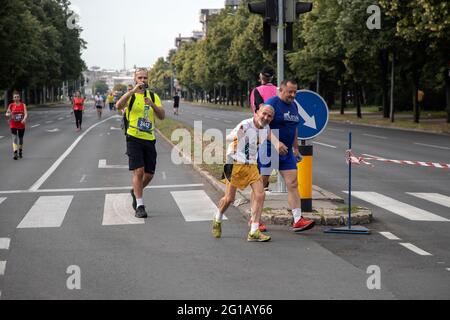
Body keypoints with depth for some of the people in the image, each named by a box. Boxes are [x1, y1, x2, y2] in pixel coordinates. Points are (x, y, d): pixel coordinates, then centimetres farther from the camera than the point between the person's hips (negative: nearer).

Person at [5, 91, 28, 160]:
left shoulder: (23, 105, -2)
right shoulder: (11, 105, -1)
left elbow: (26, 113, -14)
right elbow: (7, 114, 1)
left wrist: (24, 119, -35)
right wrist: (8, 114, -24)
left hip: (21, 125, 1)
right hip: (13, 125, -1)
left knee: (21, 139, 15)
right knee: (15, 138, -15)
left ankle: (20, 152, 35)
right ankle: (15, 153, -22)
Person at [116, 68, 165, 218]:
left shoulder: (153, 96, 11)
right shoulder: (130, 95, 0)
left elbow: (162, 116, 0)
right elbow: (118, 106, -22)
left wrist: (152, 105, -17)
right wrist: (133, 91, -30)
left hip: (149, 139, 4)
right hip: (134, 138, -4)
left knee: (149, 174, 6)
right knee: (138, 171, -12)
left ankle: (136, 192, 35)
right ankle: (140, 206, -4)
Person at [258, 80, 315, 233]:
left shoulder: (294, 106, 13)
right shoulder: (271, 104, -12)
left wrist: (296, 148, 21)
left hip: (286, 152, 7)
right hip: (268, 150, -7)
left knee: (293, 183, -2)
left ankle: (298, 220, -4)